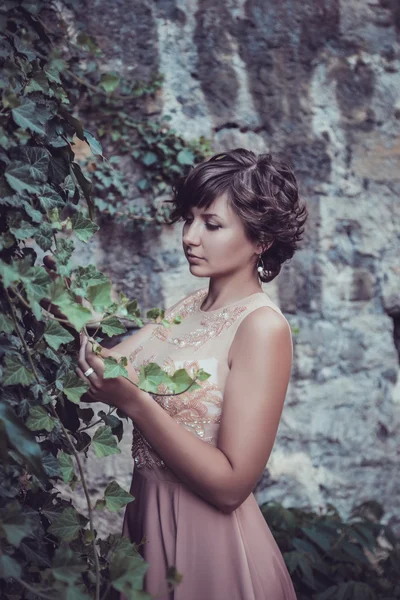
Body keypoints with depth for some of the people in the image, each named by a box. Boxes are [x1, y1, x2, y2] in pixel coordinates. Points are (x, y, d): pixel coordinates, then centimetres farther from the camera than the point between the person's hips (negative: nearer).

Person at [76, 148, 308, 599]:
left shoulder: (262, 327, -18)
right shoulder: (190, 306, 4)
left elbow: (231, 485, -24)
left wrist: (136, 402, -28)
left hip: (207, 533, -7)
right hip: (147, 513, 7)